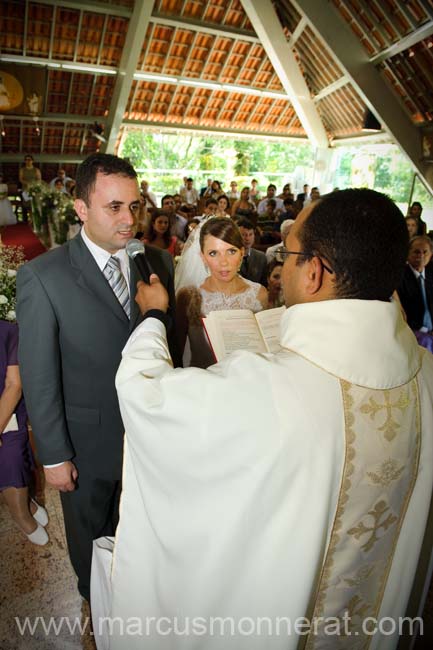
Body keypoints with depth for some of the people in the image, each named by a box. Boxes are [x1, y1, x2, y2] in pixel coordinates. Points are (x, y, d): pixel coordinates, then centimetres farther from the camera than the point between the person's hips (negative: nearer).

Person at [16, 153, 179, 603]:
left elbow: (169, 343, -1)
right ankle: (96, 599, 57)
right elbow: (38, 377, -14)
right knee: (91, 532, 25)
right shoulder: (41, 277, -18)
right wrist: (53, 456, -9)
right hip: (89, 440, -2)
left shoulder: (158, 262, -7)